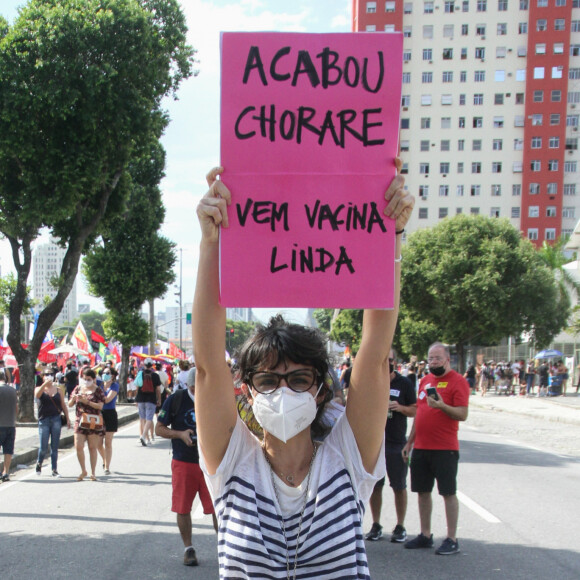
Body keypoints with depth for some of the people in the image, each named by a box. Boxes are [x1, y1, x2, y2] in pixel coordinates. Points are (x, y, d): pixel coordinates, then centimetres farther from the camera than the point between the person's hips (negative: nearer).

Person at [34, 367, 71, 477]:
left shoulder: (59, 389, 9)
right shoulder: (39, 389, 4)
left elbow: (63, 405, 13)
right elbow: (37, 395, -21)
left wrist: (67, 419, 6)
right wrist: (45, 383, -32)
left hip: (56, 419, 2)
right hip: (44, 420, -2)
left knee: (54, 447, 3)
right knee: (43, 448, -2)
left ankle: (54, 470, 8)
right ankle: (39, 463, 26)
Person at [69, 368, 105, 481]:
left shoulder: (98, 390, 0)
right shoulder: (78, 389, 10)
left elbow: (100, 406, -10)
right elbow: (70, 404, 12)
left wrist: (87, 401, -19)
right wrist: (73, 398, -10)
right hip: (80, 421, 3)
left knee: (93, 447, 2)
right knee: (78, 447, -5)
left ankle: (93, 473, 12)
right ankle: (83, 471, 13)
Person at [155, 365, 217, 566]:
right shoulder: (175, 400, -4)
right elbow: (159, 429, 2)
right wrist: (180, 434, -14)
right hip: (183, 463, 0)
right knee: (183, 509, 7)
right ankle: (188, 548, 24)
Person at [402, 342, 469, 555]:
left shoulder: (457, 381, -7)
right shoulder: (425, 380, 14)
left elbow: (462, 414, -14)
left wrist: (442, 405, -29)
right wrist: (410, 441, 19)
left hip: (445, 448, -7)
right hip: (421, 447, 7)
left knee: (448, 492, 0)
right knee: (423, 491, 11)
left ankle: (452, 539, 7)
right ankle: (425, 535, 22)